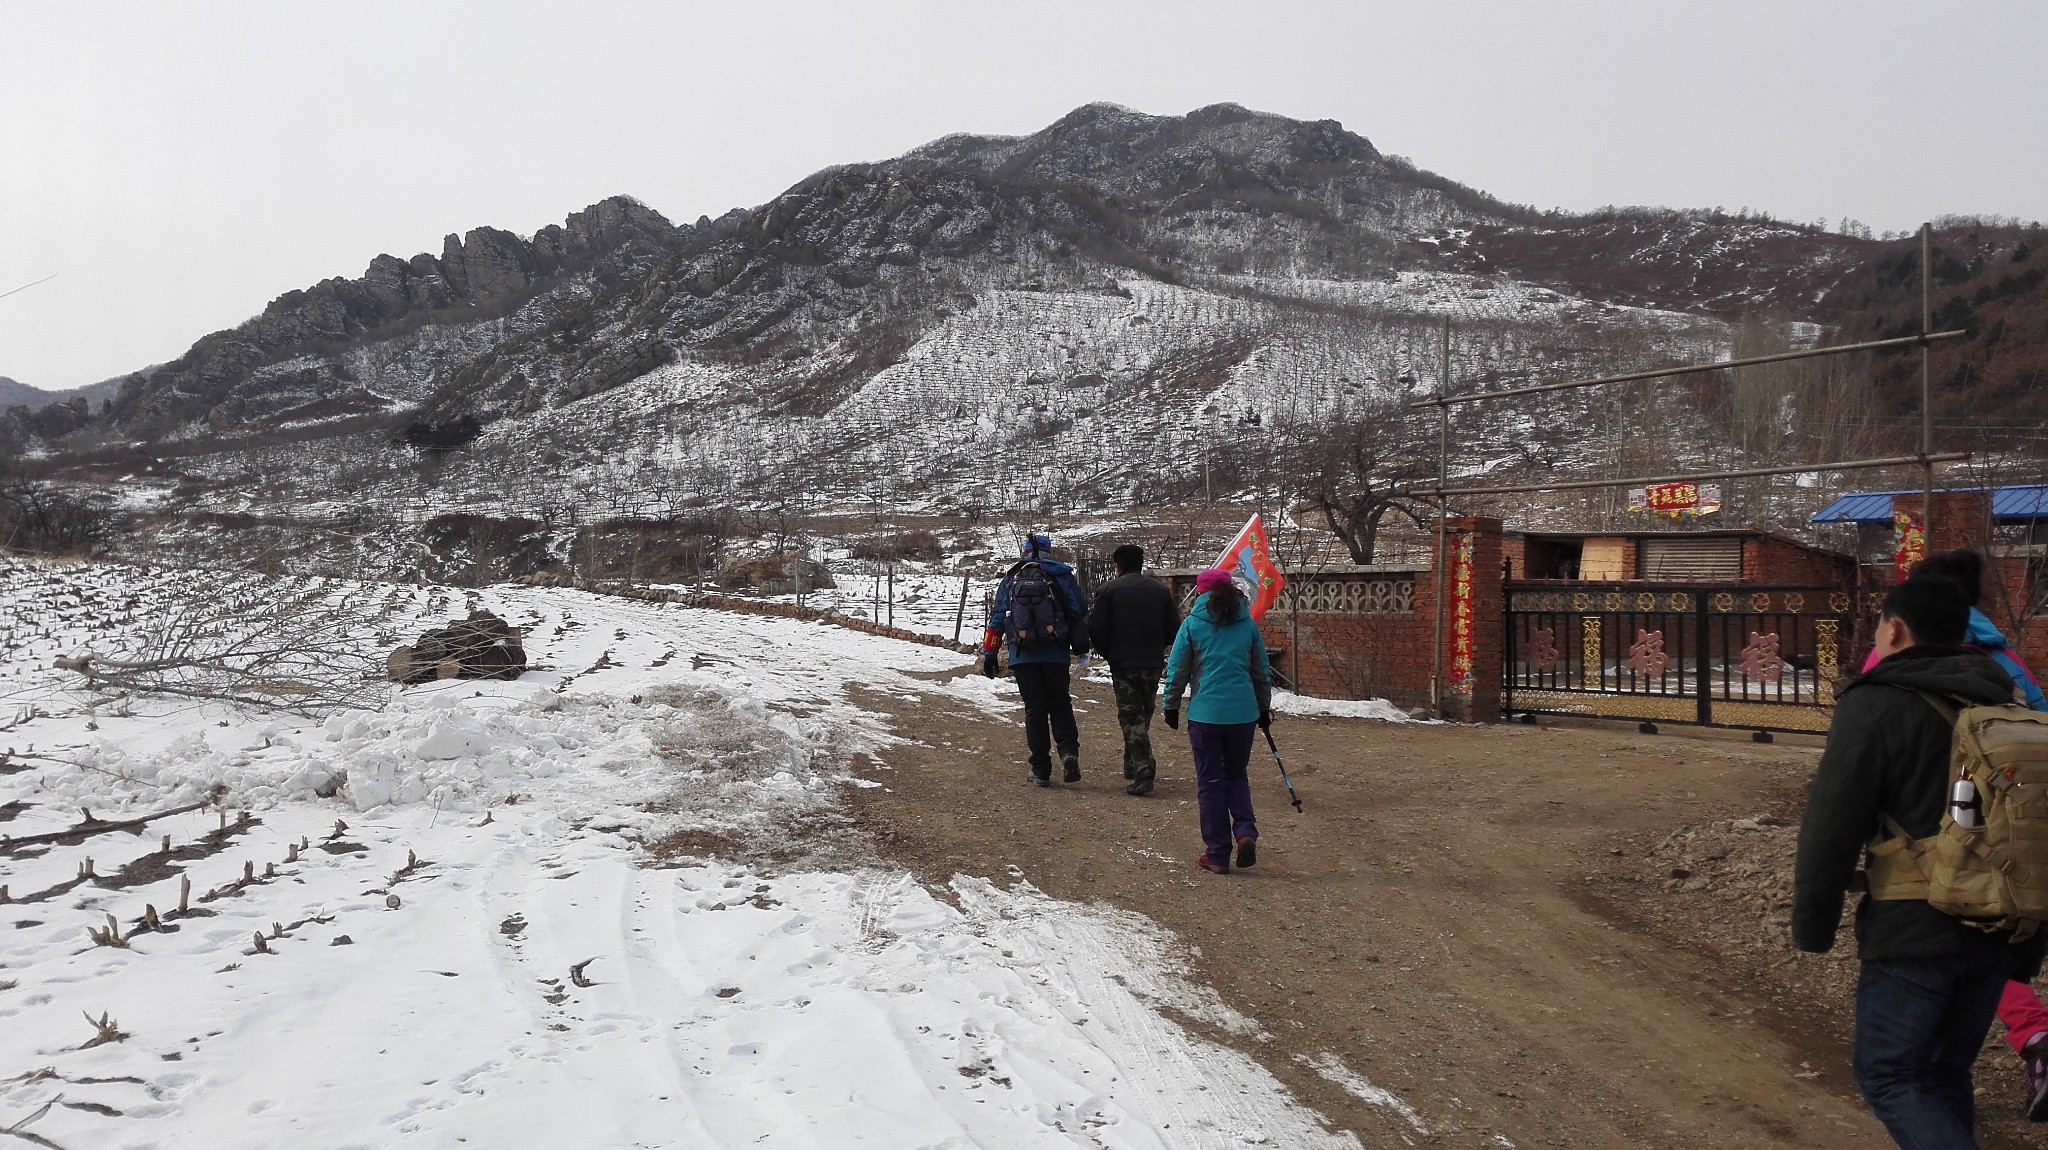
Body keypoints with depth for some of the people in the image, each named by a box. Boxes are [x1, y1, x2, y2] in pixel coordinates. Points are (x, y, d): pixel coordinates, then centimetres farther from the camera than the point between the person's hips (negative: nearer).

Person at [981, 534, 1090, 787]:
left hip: (1022, 656, 0)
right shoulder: (1061, 575, 4)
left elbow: (997, 618, 5)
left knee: (1034, 709, 6)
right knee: (1060, 706, 13)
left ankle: (1041, 769, 6)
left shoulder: (1011, 578, 7)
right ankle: (1068, 751, -10)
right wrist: (1080, 645, 15)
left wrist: (989, 653, 8)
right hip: (1055, 654, 0)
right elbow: (1079, 612, 3)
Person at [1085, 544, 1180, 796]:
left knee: (1131, 717, -3)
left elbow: (1096, 630, -9)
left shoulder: (1107, 590, -4)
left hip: (1122, 664, -4)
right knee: (1143, 716, 19)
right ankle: (1132, 765, 30)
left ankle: (1143, 773, -14)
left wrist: (1109, 654, 7)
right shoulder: (1160, 590, 7)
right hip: (1153, 664, 4)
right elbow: (1174, 628, 6)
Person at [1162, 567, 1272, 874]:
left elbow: (1177, 670, -1)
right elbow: (1262, 672, 14)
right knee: (1236, 775, 20)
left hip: (1205, 714, -3)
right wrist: (1264, 708, 25)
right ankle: (1246, 832, -2)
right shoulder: (1248, 624, 6)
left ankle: (1217, 855, 7)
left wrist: (1171, 706, 12)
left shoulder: (1192, 624, -3)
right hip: (1243, 713, 3)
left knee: (1210, 783, 6)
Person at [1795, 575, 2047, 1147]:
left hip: (1914, 933, -7)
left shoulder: (1876, 705, -12)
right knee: (1946, 1074, 18)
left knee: (1889, 1077, 4)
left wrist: (1811, 927, -3)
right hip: (1998, 933, 7)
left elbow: (1831, 829, -15)